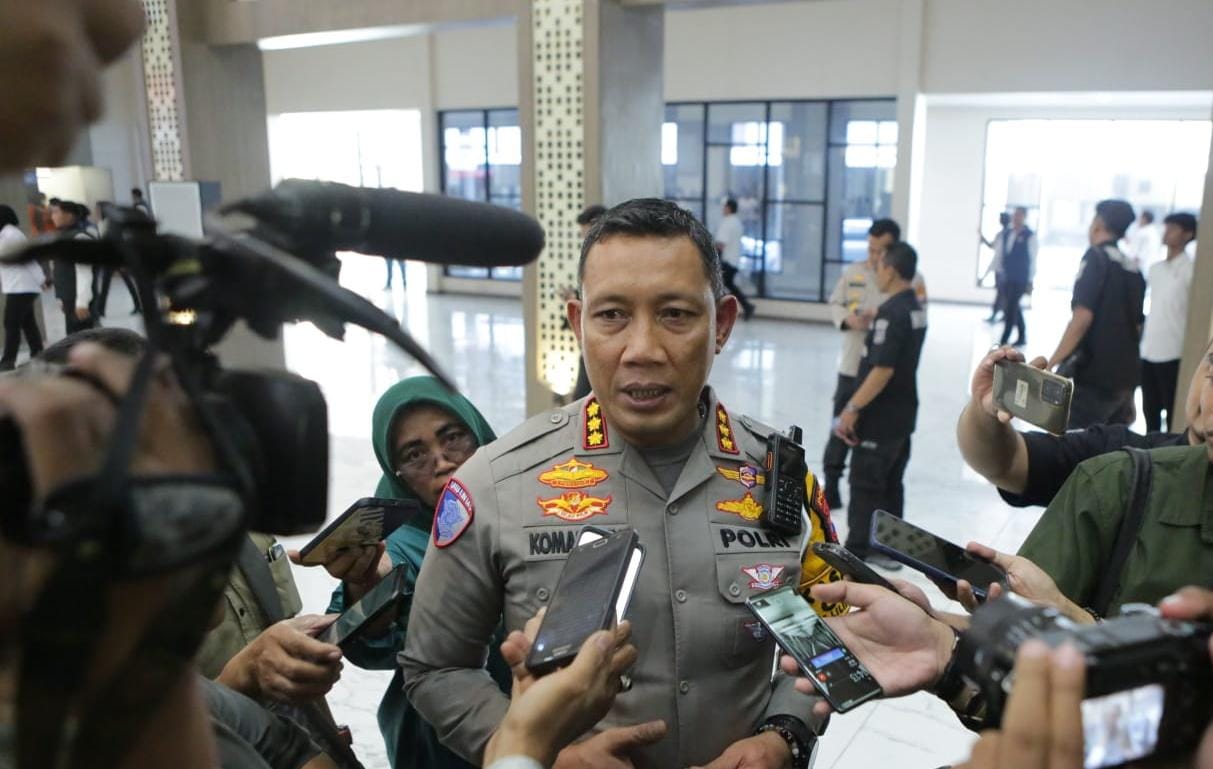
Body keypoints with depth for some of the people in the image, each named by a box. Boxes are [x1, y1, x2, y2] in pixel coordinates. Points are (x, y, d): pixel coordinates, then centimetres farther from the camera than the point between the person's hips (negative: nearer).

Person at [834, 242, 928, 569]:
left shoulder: (890, 313, -21)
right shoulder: (916, 309, 8)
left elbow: (882, 370, -25)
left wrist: (853, 408, -21)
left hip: (880, 415, -9)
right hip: (903, 412, 9)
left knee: (865, 483, 1)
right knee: (891, 483, 16)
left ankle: (856, 552, 10)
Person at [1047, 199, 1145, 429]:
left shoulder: (1096, 257, -6)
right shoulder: (1134, 270, 15)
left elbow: (1082, 317, -18)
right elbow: (1135, 330, 19)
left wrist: (1050, 364, -16)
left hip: (1091, 376, -7)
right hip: (1123, 379, 7)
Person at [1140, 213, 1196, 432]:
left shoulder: (1190, 270, -7)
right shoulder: (1155, 268, 13)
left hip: (1173, 354, -6)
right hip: (1148, 351, 7)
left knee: (1173, 413, 1)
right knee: (1150, 411, 16)